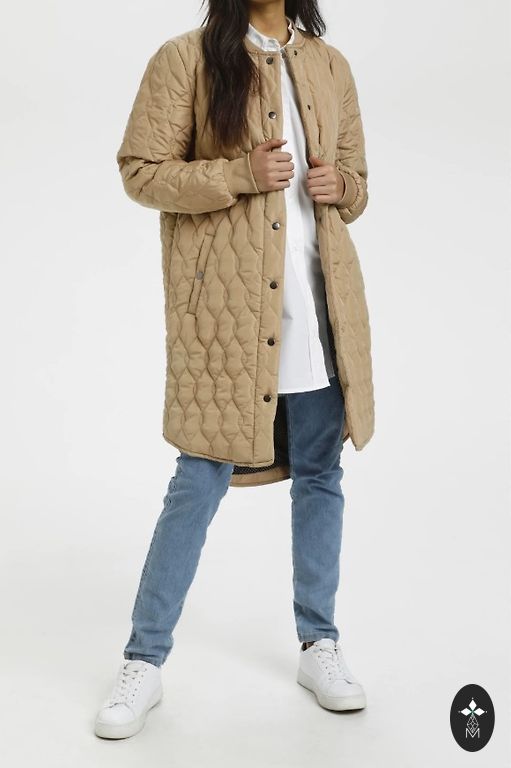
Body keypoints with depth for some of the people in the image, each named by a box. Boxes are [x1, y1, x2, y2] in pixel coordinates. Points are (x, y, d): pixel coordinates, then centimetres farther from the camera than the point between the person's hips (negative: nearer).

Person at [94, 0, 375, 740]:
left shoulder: (330, 66, 13)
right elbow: (140, 171, -4)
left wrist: (341, 188, -3)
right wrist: (240, 175, -17)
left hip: (320, 306, 5)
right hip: (228, 311, -4)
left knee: (320, 476, 11)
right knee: (200, 480, -1)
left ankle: (320, 645, 28)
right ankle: (144, 662, 15)